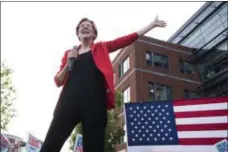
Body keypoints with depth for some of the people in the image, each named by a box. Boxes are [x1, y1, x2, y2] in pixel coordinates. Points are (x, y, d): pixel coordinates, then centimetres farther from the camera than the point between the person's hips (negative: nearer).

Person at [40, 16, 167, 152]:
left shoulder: (102, 47, 18)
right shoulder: (69, 53, 21)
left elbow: (128, 39, 13)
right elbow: (58, 81, 16)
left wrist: (152, 24, 13)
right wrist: (68, 63, 1)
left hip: (95, 102, -1)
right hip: (69, 101, 1)